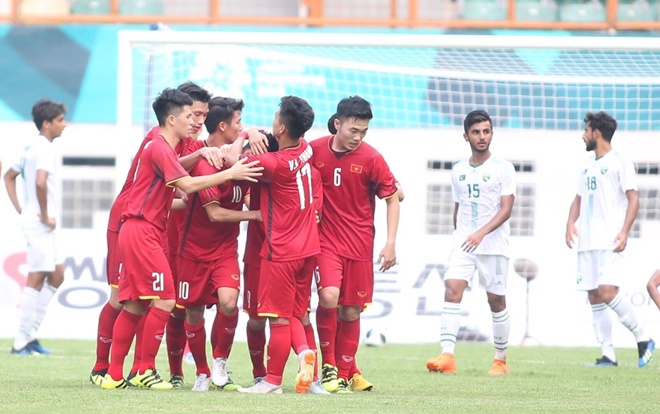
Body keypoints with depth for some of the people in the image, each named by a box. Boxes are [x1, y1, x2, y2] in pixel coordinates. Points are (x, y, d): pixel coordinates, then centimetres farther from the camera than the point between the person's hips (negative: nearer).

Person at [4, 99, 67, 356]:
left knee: (56, 276, 14)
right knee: (37, 278, -7)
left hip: (46, 225, 10)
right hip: (40, 224, -10)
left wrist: (20, 209, 17)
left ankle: (30, 334, 14)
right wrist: (45, 215, -20)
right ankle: (21, 341, -5)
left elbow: (9, 176, 24)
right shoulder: (45, 149, -16)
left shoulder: (32, 148, 15)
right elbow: (40, 182, -31)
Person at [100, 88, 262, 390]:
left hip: (145, 232, 10)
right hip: (142, 231, -10)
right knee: (164, 300, -10)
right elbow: (187, 185, -21)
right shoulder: (160, 148, -11)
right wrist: (229, 174, -17)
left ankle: (114, 375, 8)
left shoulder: (162, 147, 21)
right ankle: (146, 371, -5)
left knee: (135, 306, 8)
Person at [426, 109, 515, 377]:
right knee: (452, 289, -16)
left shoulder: (503, 168, -2)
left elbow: (506, 209, -11)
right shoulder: (458, 171, 12)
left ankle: (501, 360, 19)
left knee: (496, 300, 4)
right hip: (462, 244, 3)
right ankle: (447, 356, -24)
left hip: (494, 244, -3)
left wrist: (482, 233, -24)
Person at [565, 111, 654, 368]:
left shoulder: (619, 162, -4)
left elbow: (633, 199, -9)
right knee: (594, 298, 3)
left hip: (610, 242, -8)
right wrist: (571, 223, 3)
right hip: (587, 241, 8)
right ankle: (608, 355, 5)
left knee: (607, 292, -19)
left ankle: (643, 340, -5)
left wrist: (624, 232, -20)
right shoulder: (587, 166, 18)